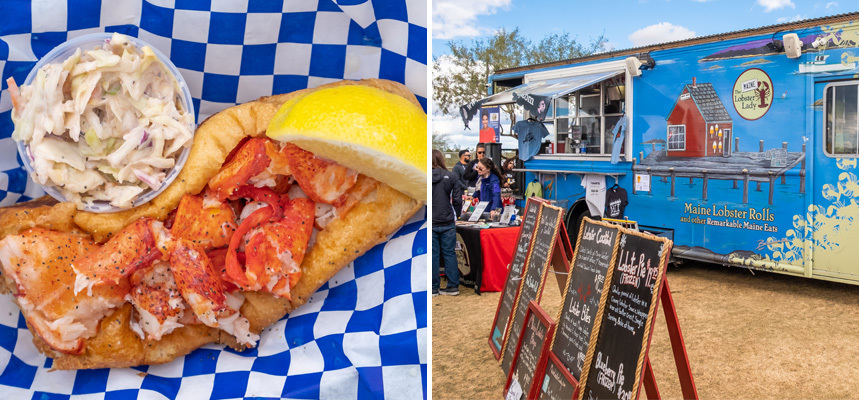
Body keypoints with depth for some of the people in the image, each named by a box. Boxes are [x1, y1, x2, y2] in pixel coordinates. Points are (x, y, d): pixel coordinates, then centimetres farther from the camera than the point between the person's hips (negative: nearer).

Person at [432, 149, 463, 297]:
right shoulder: (451, 177, -2)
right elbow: (457, 200, -1)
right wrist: (455, 216, 12)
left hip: (431, 224, -1)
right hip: (448, 223, 1)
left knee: (433, 255, 6)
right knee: (449, 253, 9)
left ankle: (433, 288, 11)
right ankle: (453, 286, 12)